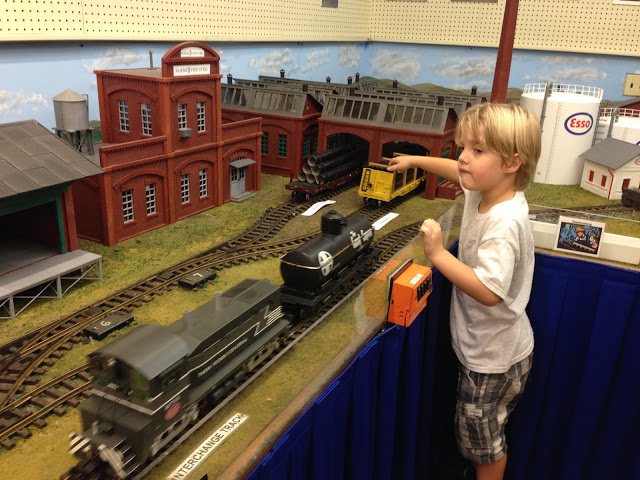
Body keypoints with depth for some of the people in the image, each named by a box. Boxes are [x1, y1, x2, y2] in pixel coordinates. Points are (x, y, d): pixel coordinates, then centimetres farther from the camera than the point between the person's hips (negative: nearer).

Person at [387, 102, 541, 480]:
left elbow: (489, 291, -39)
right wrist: (414, 160, 19)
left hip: (494, 357, -8)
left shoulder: (505, 223, -34)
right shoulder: (485, 191, -6)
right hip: (484, 347, 9)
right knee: (485, 438, 29)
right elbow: (457, 172, 16)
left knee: (484, 445, 15)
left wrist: (438, 254, -35)